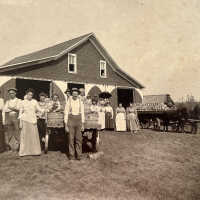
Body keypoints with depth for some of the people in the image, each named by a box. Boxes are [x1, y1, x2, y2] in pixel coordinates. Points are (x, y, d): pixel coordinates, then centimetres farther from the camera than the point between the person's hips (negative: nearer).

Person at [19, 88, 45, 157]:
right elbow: (21, 112, 6)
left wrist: (43, 110, -22)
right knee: (24, 136, 2)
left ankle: (35, 151, 8)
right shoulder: (23, 102, 5)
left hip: (33, 120, 0)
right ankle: (24, 152, 11)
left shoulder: (35, 102, 6)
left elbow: (39, 109, 1)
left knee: (34, 135, -1)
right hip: (25, 120, 0)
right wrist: (20, 122, 2)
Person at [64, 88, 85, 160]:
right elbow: (66, 113, -1)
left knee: (79, 138, 2)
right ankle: (71, 155, 11)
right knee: (71, 138, 1)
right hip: (71, 120, -2)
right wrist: (66, 125, -6)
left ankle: (78, 155, 11)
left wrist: (83, 124, 1)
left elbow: (82, 113, 7)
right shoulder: (68, 102, -1)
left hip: (78, 120, 2)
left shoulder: (80, 102, 5)